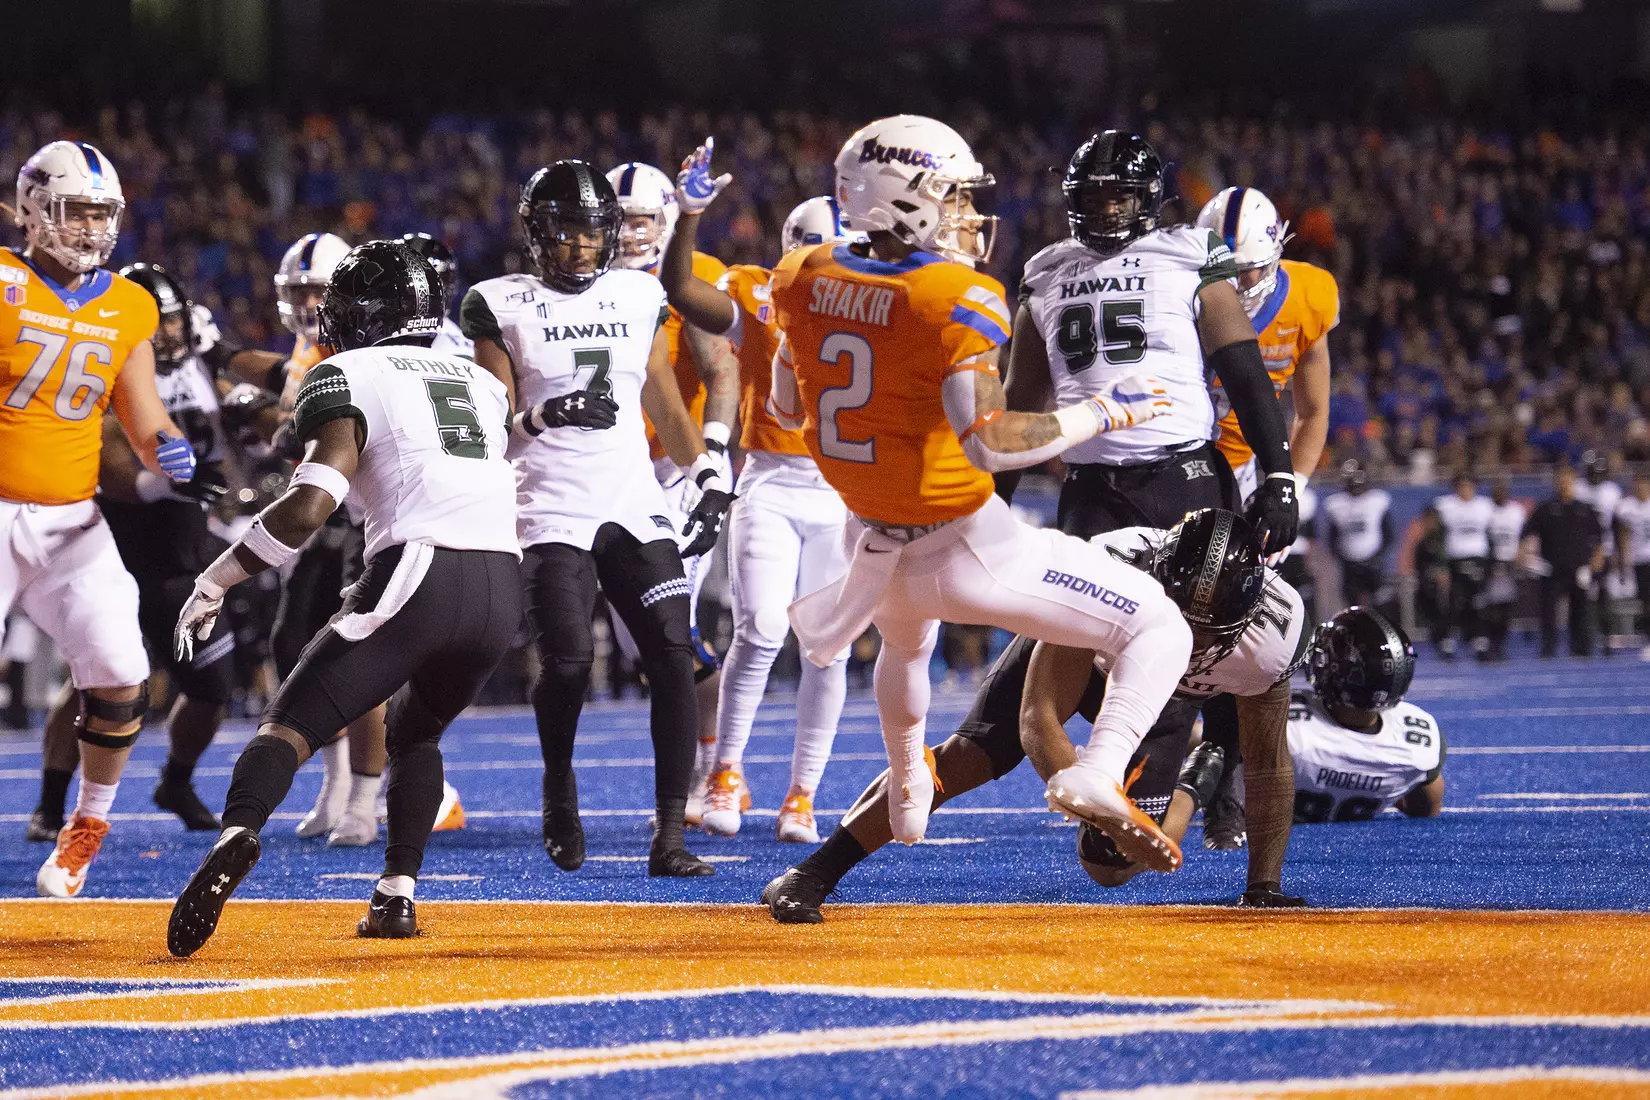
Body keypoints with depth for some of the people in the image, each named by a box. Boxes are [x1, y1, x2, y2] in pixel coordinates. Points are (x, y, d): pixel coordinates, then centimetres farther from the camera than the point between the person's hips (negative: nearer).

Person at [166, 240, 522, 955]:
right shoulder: (478, 381, 26)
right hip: (501, 590, 6)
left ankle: (237, 835, -33)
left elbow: (309, 506, -7)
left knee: (290, 725, -4)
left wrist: (213, 583, 0)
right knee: (415, 733, 29)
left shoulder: (348, 377, 6)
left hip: (419, 575, -6)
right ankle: (398, 892, 15)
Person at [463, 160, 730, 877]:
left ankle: (670, 836, -8)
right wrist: (542, 419, -21)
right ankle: (559, 795, 14)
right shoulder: (503, 307, 1)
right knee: (568, 661, -17)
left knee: (673, 657, -10)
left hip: (637, 508, 4)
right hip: (553, 513, -4)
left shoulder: (638, 296, 12)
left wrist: (709, 477, 9)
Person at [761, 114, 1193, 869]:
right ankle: (1098, 774, -21)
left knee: (905, 643, 42)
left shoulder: (808, 280, -3)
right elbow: (990, 441, -32)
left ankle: (906, 797, 60)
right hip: (966, 553, -7)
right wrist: (1105, 413, -21)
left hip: (874, 545, 7)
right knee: (1157, 630, 0)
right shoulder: (958, 299, -23)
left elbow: (787, 409, 11)